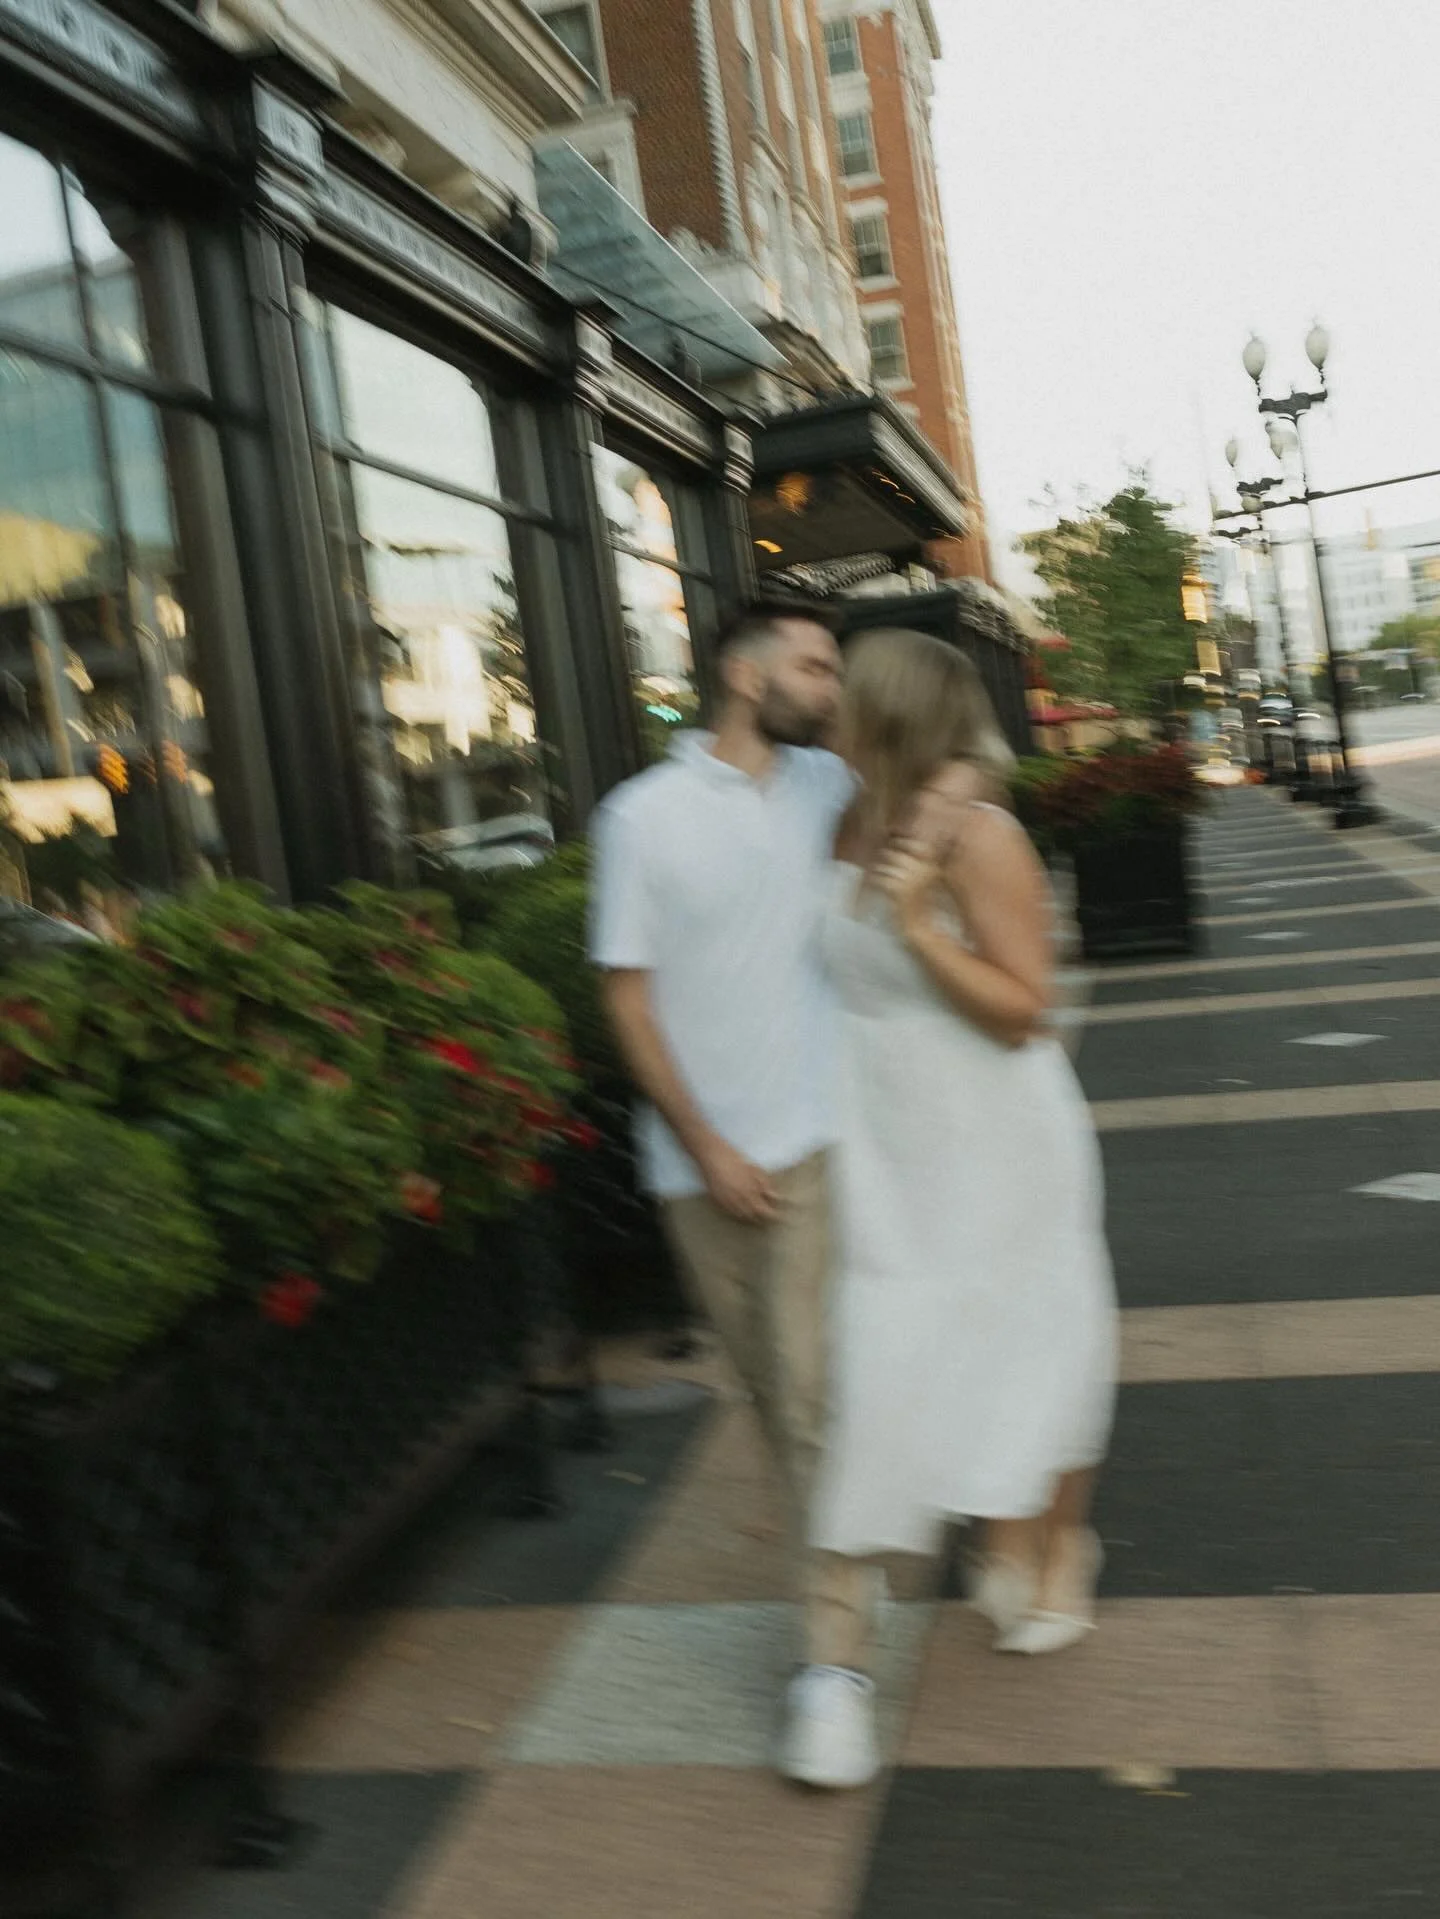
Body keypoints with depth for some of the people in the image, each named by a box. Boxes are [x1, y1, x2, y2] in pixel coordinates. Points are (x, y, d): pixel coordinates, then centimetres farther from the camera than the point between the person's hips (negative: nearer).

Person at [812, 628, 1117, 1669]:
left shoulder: (980, 838, -19)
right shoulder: (854, 831, 2)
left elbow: (1022, 1009, -20)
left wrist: (919, 925, -28)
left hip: (993, 1143, -6)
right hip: (893, 1149, 6)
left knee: (1027, 1347, 11)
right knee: (921, 1347, 11)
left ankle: (1061, 1548, 34)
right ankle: (1007, 1538, 33)